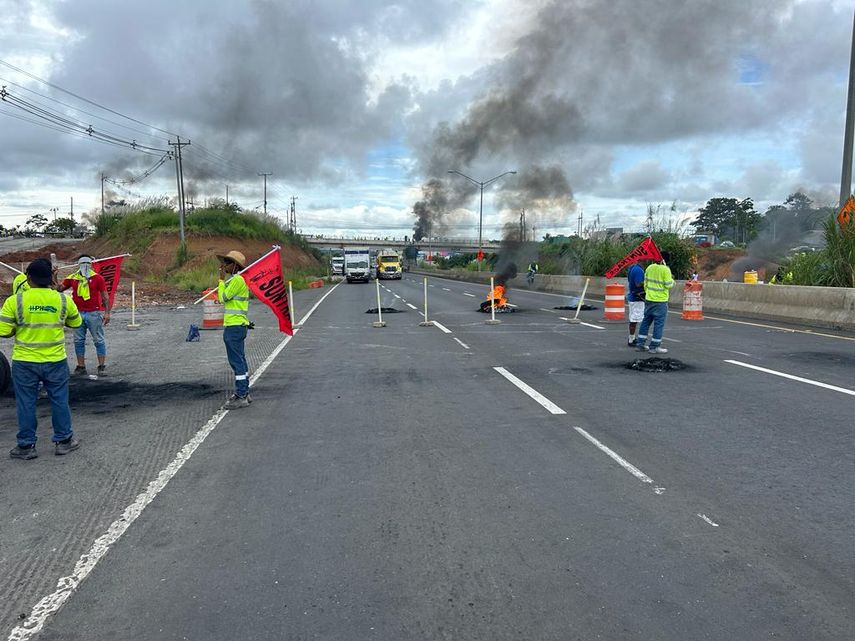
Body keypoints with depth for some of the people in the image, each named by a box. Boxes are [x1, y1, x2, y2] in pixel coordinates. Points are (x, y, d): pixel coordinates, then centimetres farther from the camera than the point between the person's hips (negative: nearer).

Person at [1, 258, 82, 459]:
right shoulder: (63, 300, -6)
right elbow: (76, 322, 10)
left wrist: (20, 327, 10)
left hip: (24, 362, -1)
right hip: (56, 361, 1)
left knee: (26, 404, 10)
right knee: (59, 401, 13)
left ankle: (26, 446, 19)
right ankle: (64, 440, 21)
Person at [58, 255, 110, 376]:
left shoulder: (97, 278, -2)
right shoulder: (72, 278, 8)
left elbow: (105, 296, -2)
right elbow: (59, 289, 13)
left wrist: (107, 312, -8)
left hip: (94, 313, -4)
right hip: (78, 313, 4)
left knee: (99, 340, 2)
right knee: (78, 341, 9)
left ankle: (102, 366, 8)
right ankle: (81, 366, 18)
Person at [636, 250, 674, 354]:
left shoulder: (650, 267, 4)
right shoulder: (665, 270, -13)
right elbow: (668, 285, -13)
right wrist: (672, 280, 8)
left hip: (649, 299, 6)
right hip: (660, 301, -6)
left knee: (646, 321, 15)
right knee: (659, 323, 1)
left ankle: (640, 344, 17)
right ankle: (654, 347, 3)